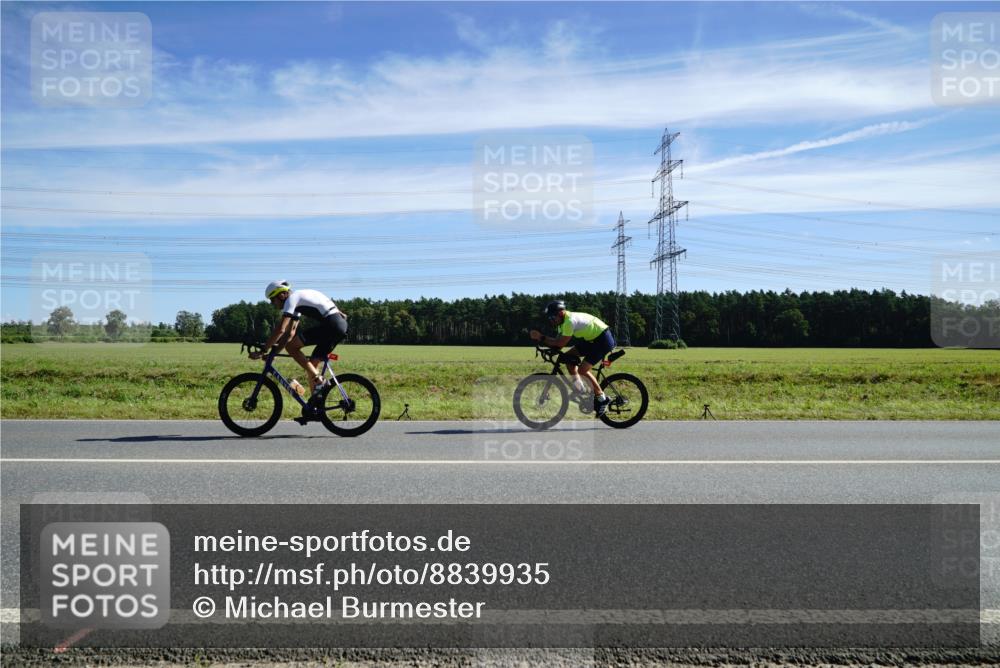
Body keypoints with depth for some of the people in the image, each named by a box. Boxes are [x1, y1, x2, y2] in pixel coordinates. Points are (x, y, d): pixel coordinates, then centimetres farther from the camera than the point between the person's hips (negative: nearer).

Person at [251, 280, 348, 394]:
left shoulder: (291, 299, -4)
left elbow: (280, 330, -12)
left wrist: (263, 350, -7)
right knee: (312, 365, 14)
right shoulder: (296, 303, 25)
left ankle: (318, 380, -6)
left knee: (290, 346, -4)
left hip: (331, 324, -10)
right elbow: (290, 333, 25)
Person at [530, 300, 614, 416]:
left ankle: (602, 399, -3)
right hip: (592, 338, 10)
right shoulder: (563, 321, 2)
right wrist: (542, 340, -13)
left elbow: (561, 343, -29)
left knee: (582, 369, -17)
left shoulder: (570, 321, -28)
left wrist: (541, 338, -25)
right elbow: (558, 341, 2)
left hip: (603, 339, -10)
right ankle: (580, 390, 12)